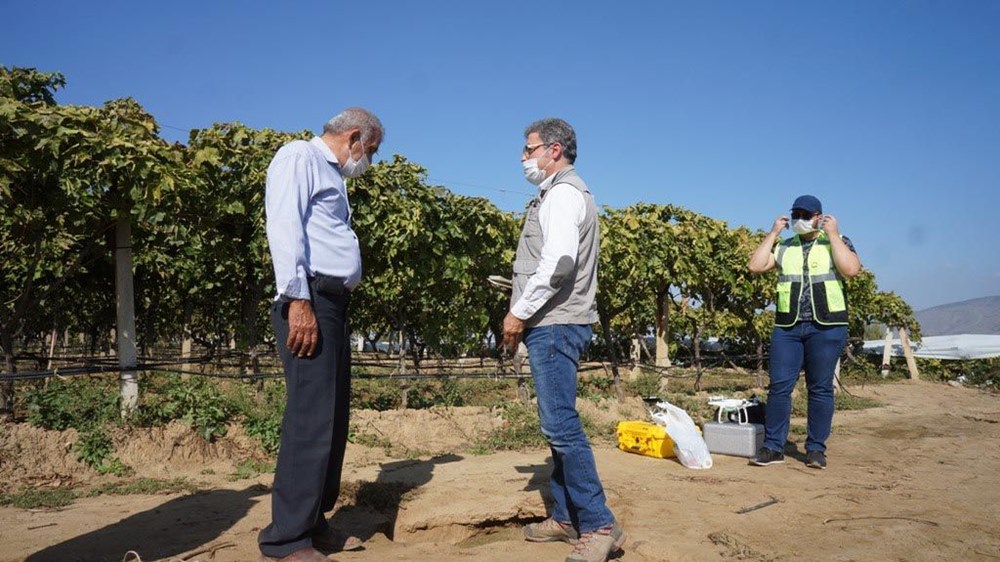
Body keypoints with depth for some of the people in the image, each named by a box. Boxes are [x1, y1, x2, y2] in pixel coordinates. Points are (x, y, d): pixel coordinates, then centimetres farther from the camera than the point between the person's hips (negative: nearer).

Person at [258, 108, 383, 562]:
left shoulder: (332, 175, 26)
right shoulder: (300, 156, -1)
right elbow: (284, 226, -15)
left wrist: (327, 303, 14)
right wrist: (298, 298, -23)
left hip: (333, 302, 10)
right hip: (309, 299, -10)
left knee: (333, 416, 10)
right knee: (311, 417, -11)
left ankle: (313, 523, 20)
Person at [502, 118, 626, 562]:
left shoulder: (563, 192, -8)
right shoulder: (563, 193, 23)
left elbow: (558, 262, -22)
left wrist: (519, 312, -16)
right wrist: (526, 314, 15)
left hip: (554, 324, -11)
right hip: (555, 324, 11)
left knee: (561, 425, -11)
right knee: (559, 425, 12)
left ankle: (599, 525, -5)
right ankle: (565, 517, 20)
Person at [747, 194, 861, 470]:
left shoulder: (838, 241, 7)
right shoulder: (783, 247, 14)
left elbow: (851, 269, -12)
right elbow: (755, 265, 1)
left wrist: (832, 234, -9)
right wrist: (773, 233, 3)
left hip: (826, 326, -2)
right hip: (787, 326, 2)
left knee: (820, 388, 3)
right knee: (779, 386, -1)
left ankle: (816, 448, 13)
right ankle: (773, 446, 5)